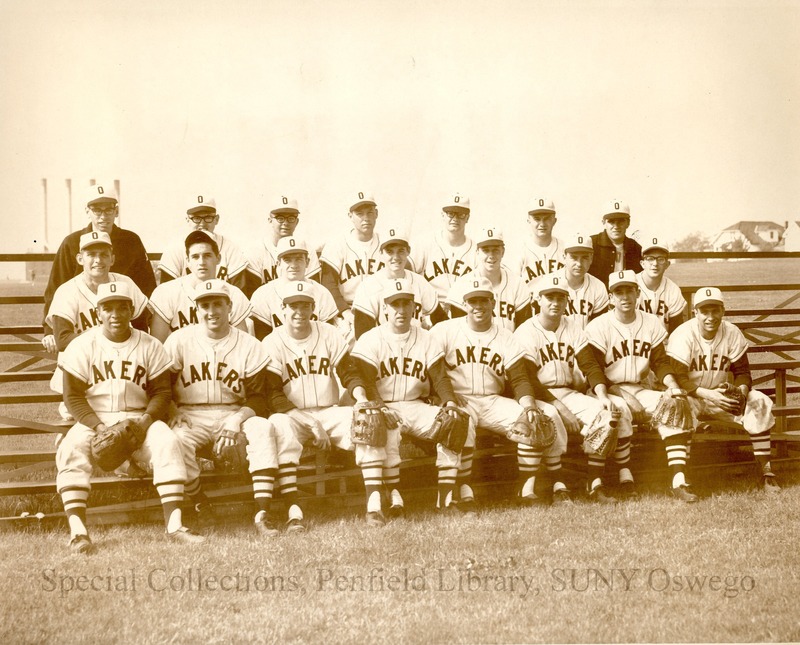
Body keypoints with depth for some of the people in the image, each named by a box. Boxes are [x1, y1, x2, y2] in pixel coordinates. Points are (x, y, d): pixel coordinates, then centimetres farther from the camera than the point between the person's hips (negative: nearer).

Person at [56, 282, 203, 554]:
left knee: (167, 443, -28)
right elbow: (73, 396, -3)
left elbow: (162, 392, 2)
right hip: (92, 420, -1)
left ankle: (174, 523, -31)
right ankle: (77, 531, -36)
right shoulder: (82, 346, 0)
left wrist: (145, 421, -18)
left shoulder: (150, 347, 3)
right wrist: (99, 427, -19)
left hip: (139, 418, 1)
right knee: (71, 448, -32)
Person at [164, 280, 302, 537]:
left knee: (263, 429, -30)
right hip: (191, 416, 0)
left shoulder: (248, 345, 2)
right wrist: (174, 415, -13)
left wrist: (236, 421, -19)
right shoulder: (179, 340, 3)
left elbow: (258, 397, 0)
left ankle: (262, 513, -33)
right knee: (177, 439, -34)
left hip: (234, 413, 1)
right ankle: (202, 508, -13)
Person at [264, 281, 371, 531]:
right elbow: (274, 396, -11)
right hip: (293, 415, -2)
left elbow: (349, 373, 5)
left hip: (329, 412, 3)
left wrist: (361, 398, -19)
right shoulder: (272, 344, -4)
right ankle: (294, 510, -38)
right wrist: (312, 425, -19)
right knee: (278, 426, -36)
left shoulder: (329, 335, 6)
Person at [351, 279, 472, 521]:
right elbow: (365, 382, -10)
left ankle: (446, 498, -21)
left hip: (416, 407, 4)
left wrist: (450, 403, -17)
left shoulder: (426, 340, 12)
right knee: (386, 434, -37)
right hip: (382, 408, -3)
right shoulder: (369, 340, 1)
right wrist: (379, 410, -28)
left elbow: (439, 377, 4)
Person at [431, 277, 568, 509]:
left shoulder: (505, 338, 11)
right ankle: (464, 491, -29)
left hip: (493, 402, 4)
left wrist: (528, 405, -17)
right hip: (457, 401, -4)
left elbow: (519, 378, 3)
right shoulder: (444, 331, 3)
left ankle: (527, 489, -10)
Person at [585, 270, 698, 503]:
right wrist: (625, 398, -20)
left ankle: (679, 481, -26)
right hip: (608, 392, -4)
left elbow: (660, 361, 8)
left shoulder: (652, 324, 9)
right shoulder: (598, 327, -7)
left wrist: (672, 385, -13)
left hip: (638, 389, 4)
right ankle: (624, 474, -20)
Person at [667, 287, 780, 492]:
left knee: (759, 402, -20)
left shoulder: (732, 333, -4)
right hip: (691, 396, -4)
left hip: (722, 396, 4)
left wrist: (741, 391, -26)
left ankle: (766, 472, -19)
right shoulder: (683, 335, -17)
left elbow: (742, 371, -2)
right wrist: (707, 394, -34)